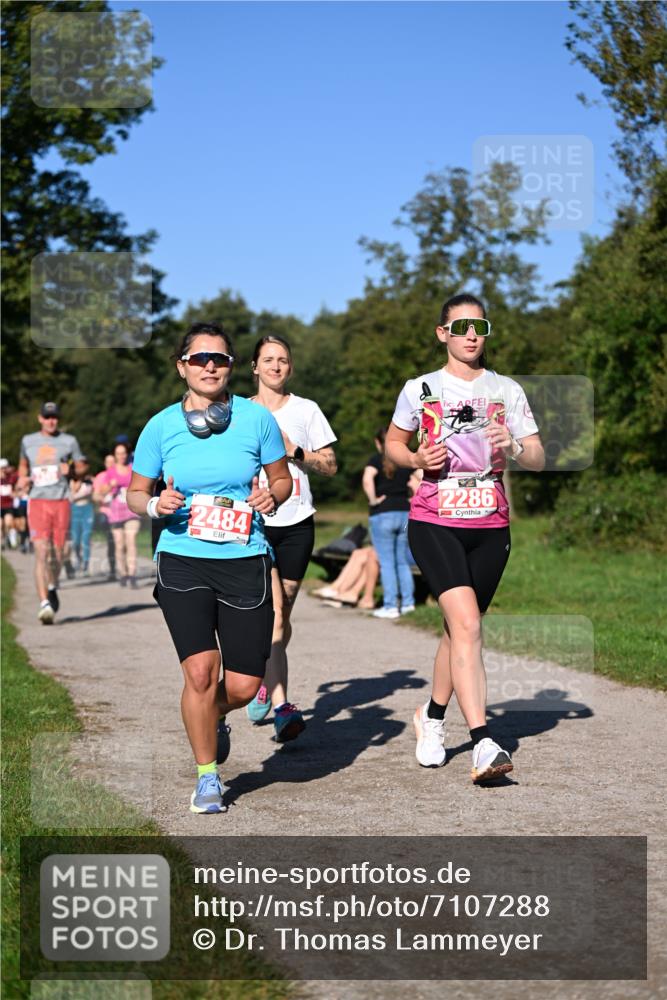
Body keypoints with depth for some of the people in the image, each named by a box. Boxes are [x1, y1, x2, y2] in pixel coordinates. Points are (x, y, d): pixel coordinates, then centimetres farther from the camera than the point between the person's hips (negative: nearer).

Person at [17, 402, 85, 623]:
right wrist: (22, 479, 3)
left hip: (61, 503, 1)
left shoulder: (69, 441, 6)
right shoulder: (28, 441, 9)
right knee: (41, 552, -15)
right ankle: (44, 603, -21)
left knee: (57, 554, 7)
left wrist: (70, 470, -11)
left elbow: (82, 468, 10)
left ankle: (52, 588, 38)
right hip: (38, 503, -1)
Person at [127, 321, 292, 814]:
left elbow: (282, 477, 12)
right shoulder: (161, 426, 1)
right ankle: (207, 777, 9)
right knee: (201, 671, -14)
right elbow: (134, 493, 10)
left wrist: (272, 496, -10)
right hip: (183, 561, -1)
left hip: (245, 560, 1)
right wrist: (156, 505, -12)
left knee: (243, 685, 0)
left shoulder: (257, 418, 0)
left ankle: (214, 718, 39)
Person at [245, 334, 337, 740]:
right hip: (254, 522, -1)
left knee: (282, 614, 7)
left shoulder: (307, 410, 8)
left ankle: (265, 683, 29)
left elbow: (331, 465, 6)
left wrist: (295, 452, -9)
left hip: (296, 523, 2)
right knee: (274, 613, -16)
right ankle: (282, 706, -21)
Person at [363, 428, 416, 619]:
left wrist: (373, 500, -15)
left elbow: (367, 480, -26)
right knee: (402, 561, 15)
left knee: (386, 562, 0)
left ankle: (390, 607, 1)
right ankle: (408, 602, 16)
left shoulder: (376, 460, -6)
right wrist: (413, 500, 15)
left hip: (383, 515, -5)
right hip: (405, 513, 5)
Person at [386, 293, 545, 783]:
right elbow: (393, 442, 18)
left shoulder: (507, 390, 7)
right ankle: (484, 743, -24)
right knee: (467, 624, -19)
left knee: (460, 629, 11)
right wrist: (417, 458, -4)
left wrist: (514, 448, -17)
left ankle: (433, 716, 36)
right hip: (434, 523, -3)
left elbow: (539, 458, 5)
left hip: (491, 527, 3)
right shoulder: (420, 389, 4)